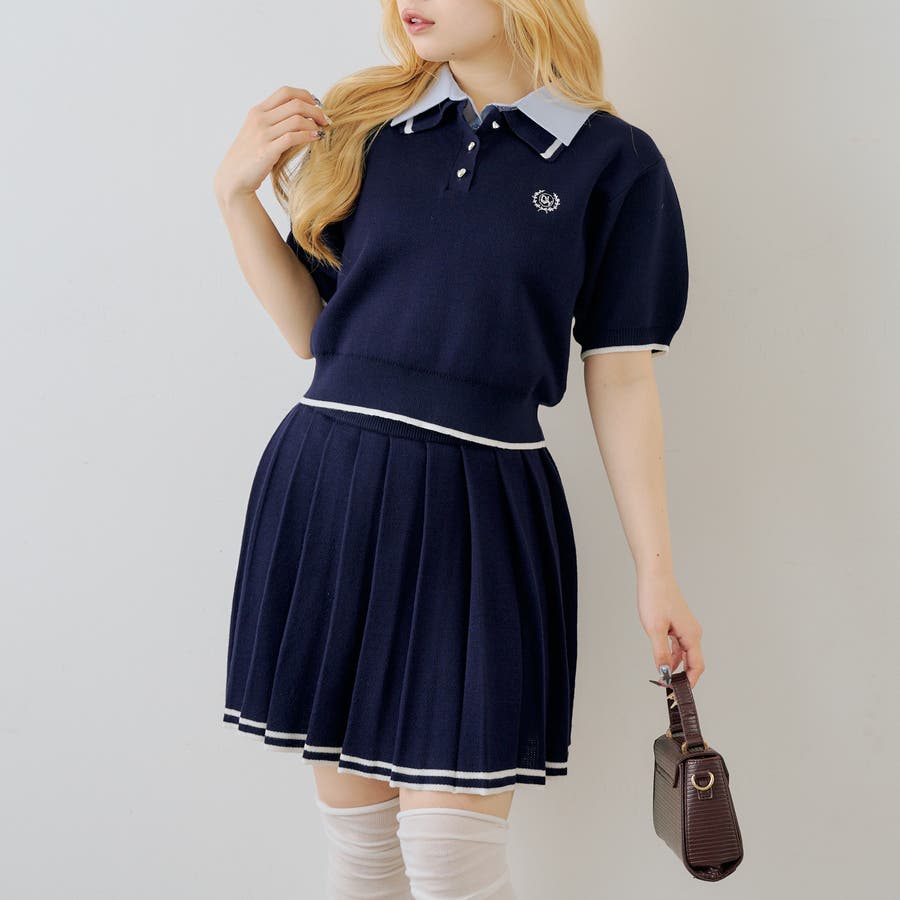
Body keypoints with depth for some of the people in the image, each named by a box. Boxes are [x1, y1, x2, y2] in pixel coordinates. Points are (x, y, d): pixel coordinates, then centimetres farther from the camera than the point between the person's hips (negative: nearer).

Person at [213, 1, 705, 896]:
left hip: (479, 507, -3)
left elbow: (620, 375, 1)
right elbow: (312, 327, 12)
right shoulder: (360, 124, 9)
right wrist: (236, 191, 1)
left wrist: (655, 571, -1)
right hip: (326, 488, 3)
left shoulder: (612, 161, 1)